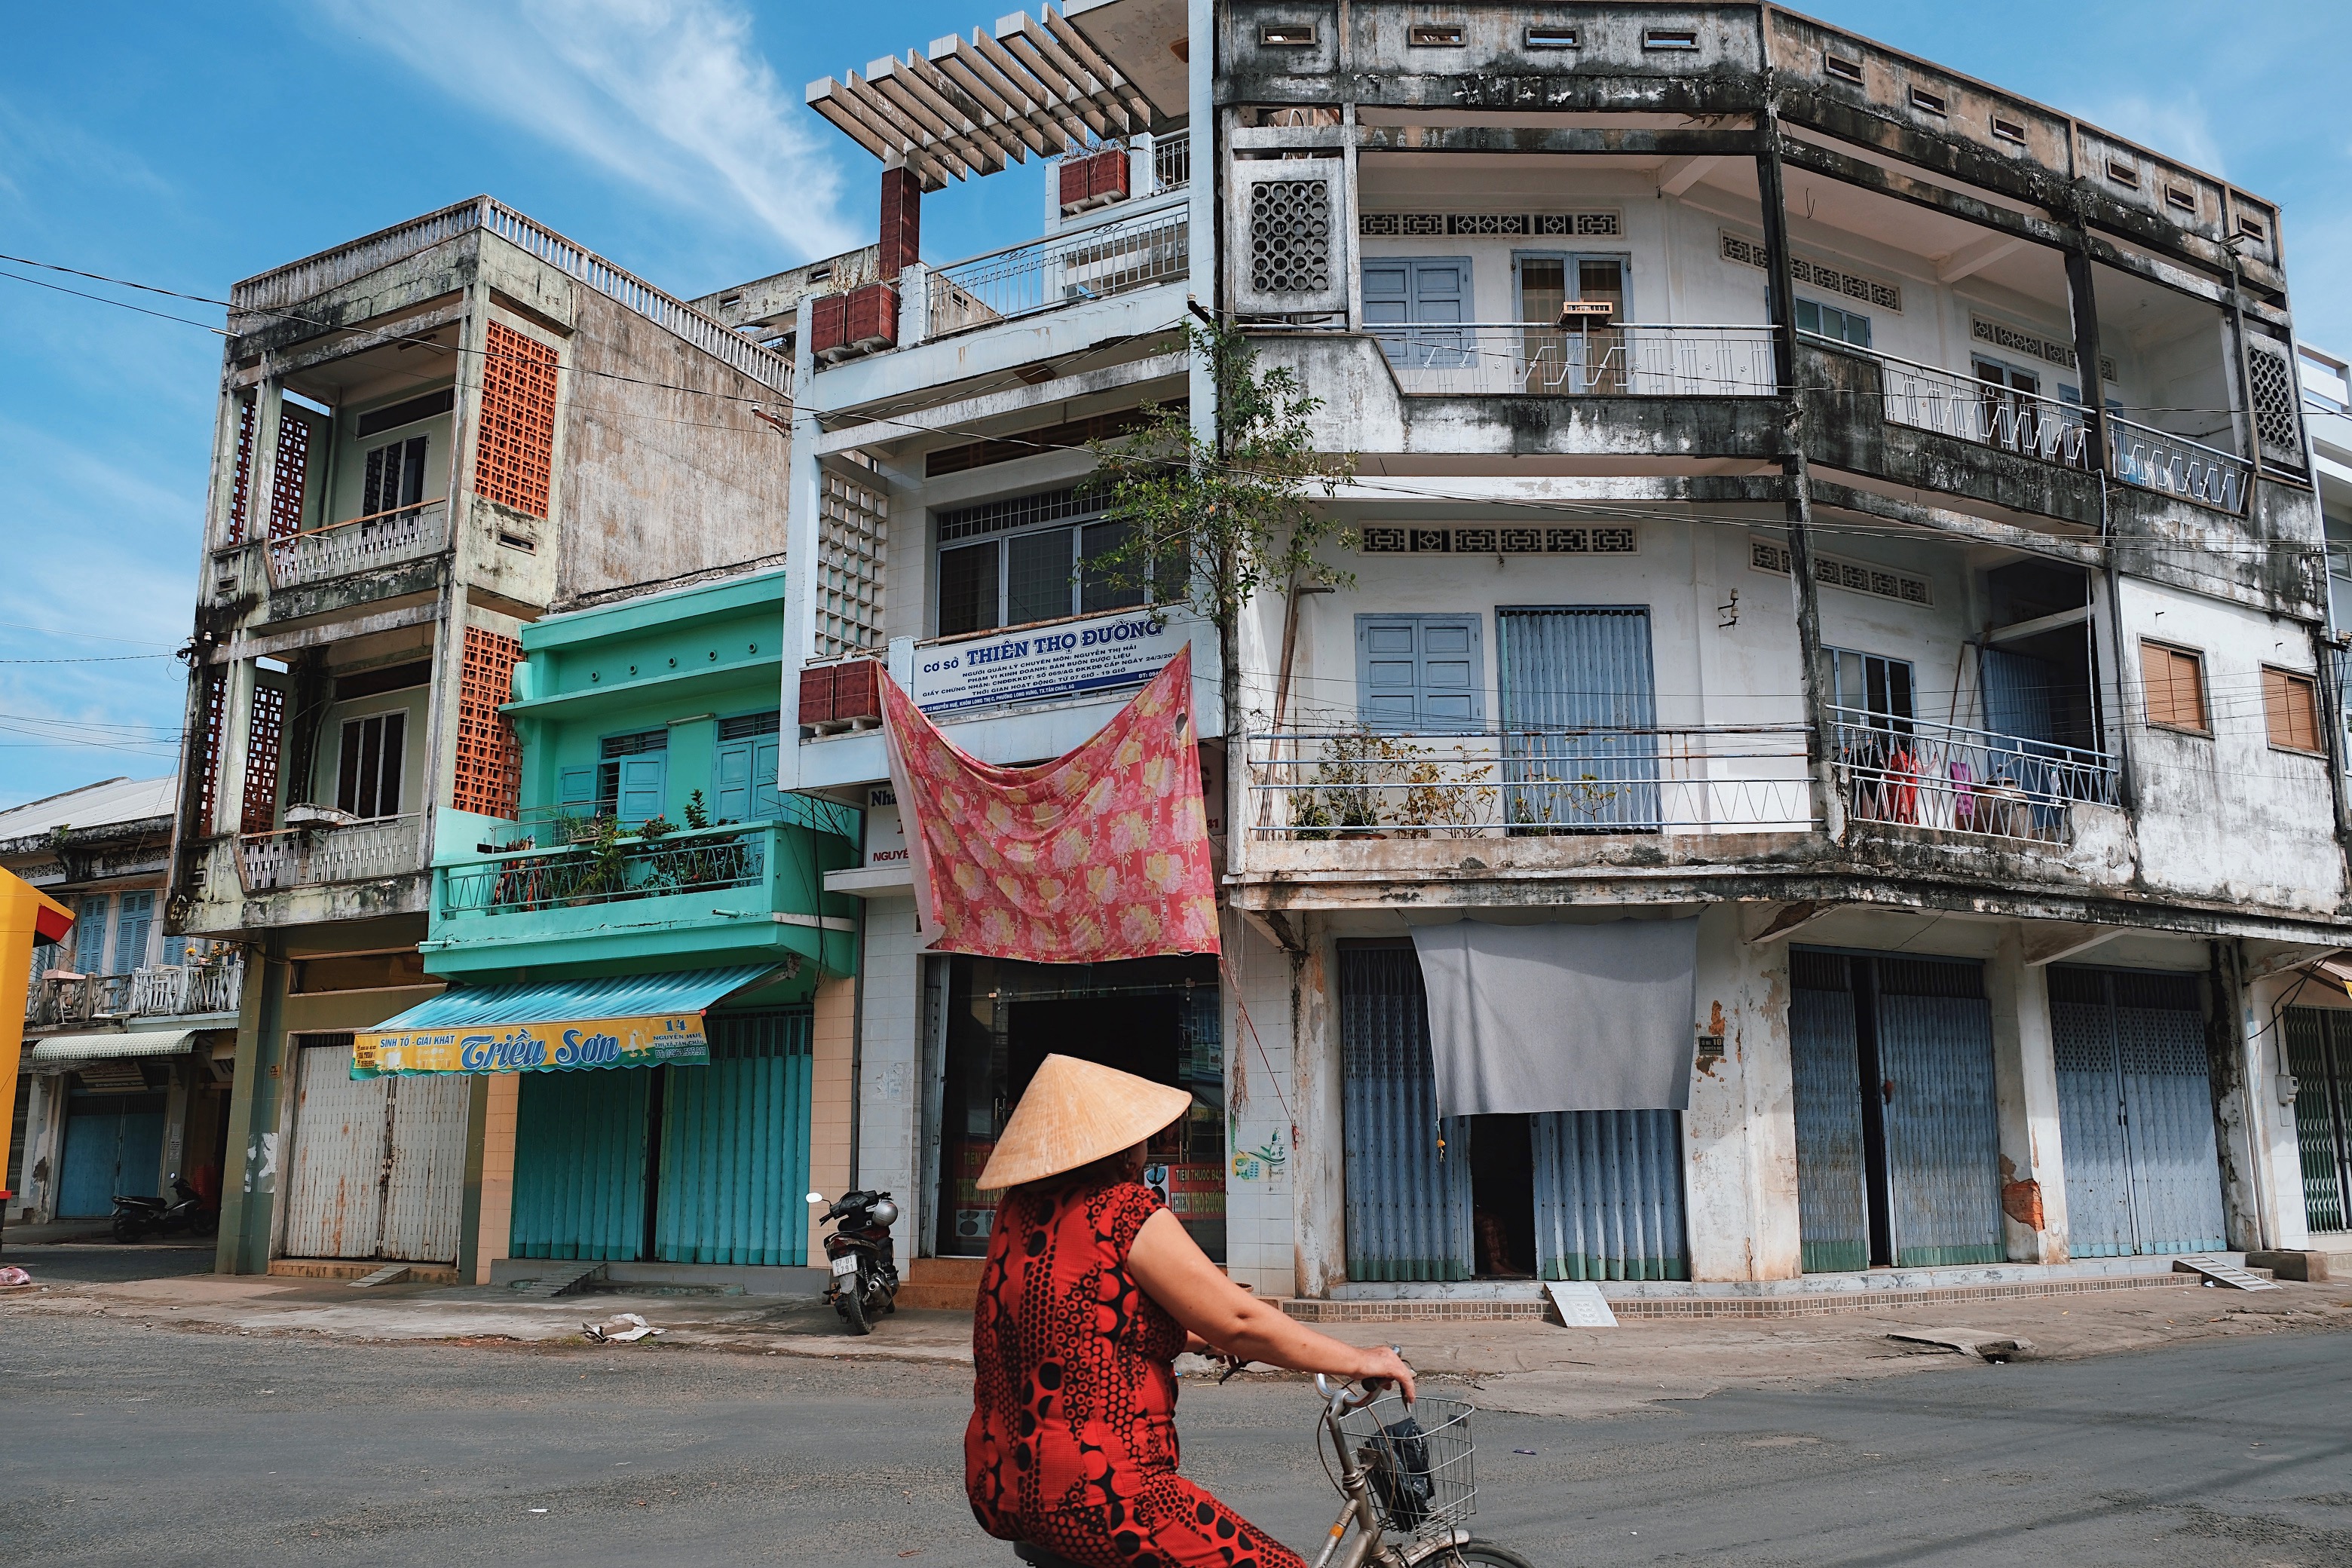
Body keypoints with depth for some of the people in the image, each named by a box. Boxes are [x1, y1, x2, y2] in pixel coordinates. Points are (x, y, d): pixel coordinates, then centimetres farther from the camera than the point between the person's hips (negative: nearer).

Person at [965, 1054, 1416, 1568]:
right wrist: (1362, 1361, -2)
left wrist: (1198, 1338, 28)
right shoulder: (1125, 1210, -14)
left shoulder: (1018, 1212, 9)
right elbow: (1241, 1321, -13)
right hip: (1090, 1495, -9)